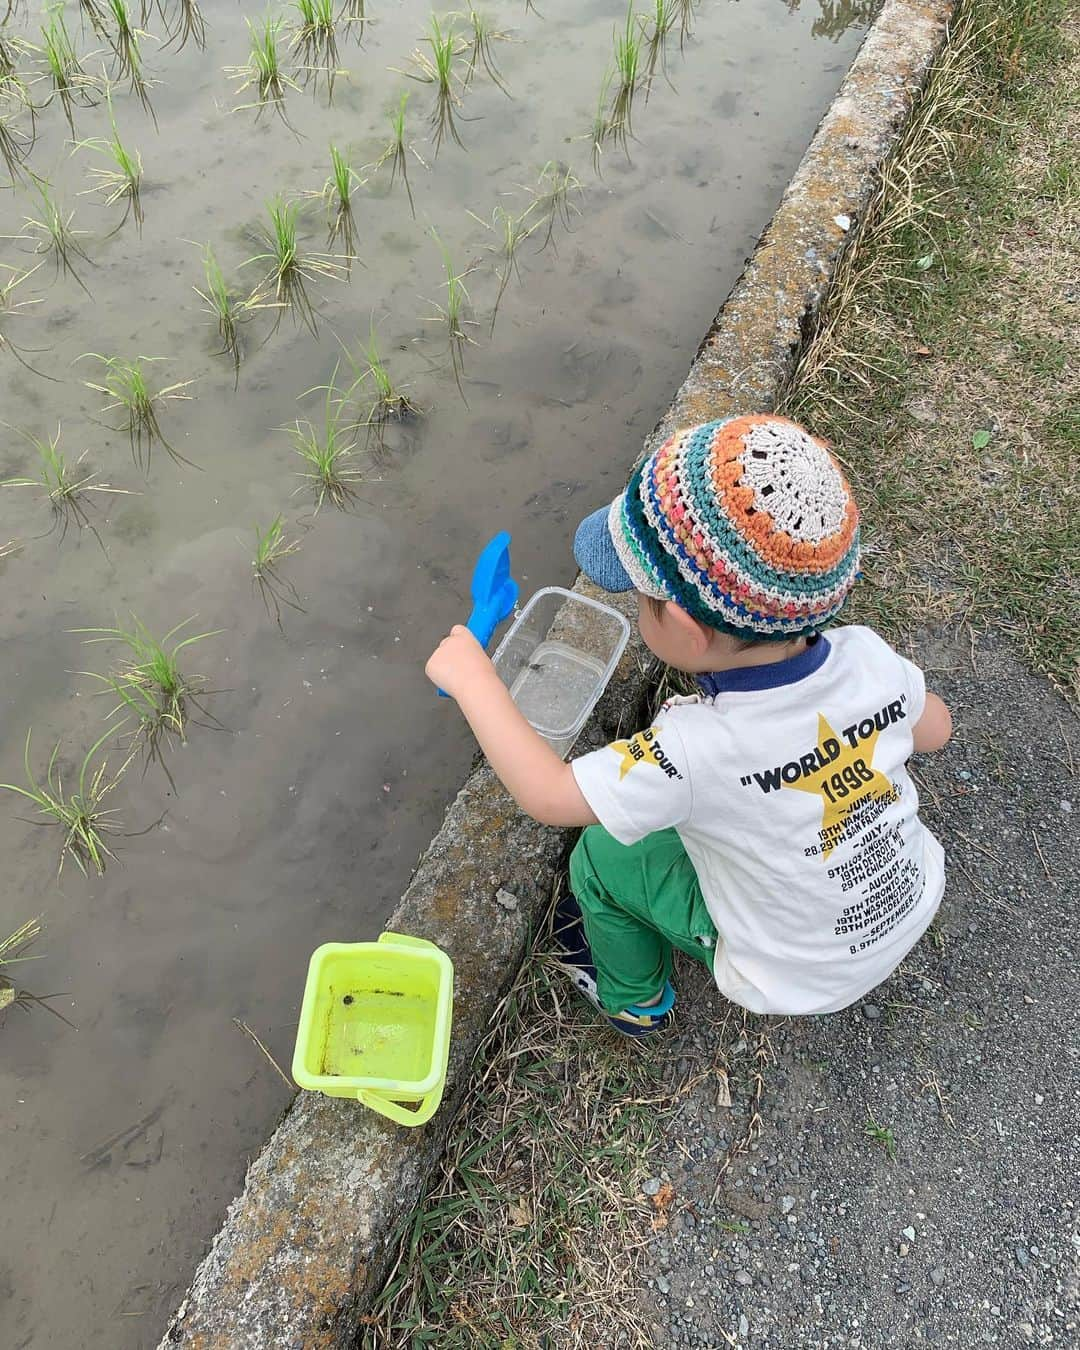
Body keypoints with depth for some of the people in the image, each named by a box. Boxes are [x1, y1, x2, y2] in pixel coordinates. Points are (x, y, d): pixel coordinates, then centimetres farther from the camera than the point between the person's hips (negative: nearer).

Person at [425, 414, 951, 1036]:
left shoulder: (696, 750, -38)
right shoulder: (870, 657, -23)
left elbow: (548, 794, -26)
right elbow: (936, 729, -1)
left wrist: (472, 677, -16)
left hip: (803, 977, -5)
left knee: (602, 856, 7)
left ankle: (632, 998, 36)